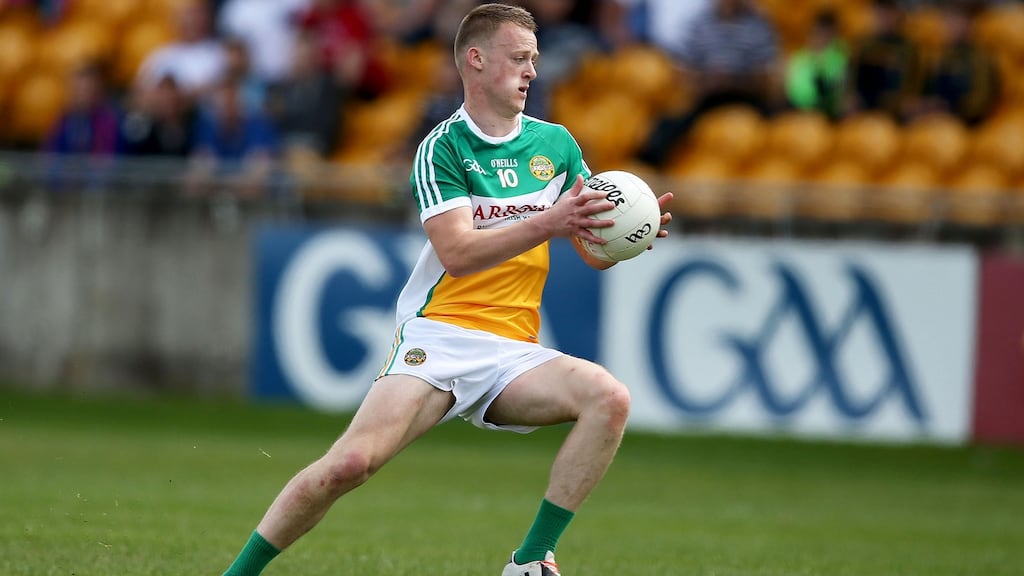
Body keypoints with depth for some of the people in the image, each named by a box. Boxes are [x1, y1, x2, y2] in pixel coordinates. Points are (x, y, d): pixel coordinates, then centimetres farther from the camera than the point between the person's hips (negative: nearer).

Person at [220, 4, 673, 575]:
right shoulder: (443, 147, -2)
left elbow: (596, 251, 13)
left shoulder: (556, 143, 11)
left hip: (514, 351, 4)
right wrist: (549, 224, -26)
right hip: (439, 335, -4)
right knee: (351, 462, -22)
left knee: (610, 398, -24)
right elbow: (458, 253, -15)